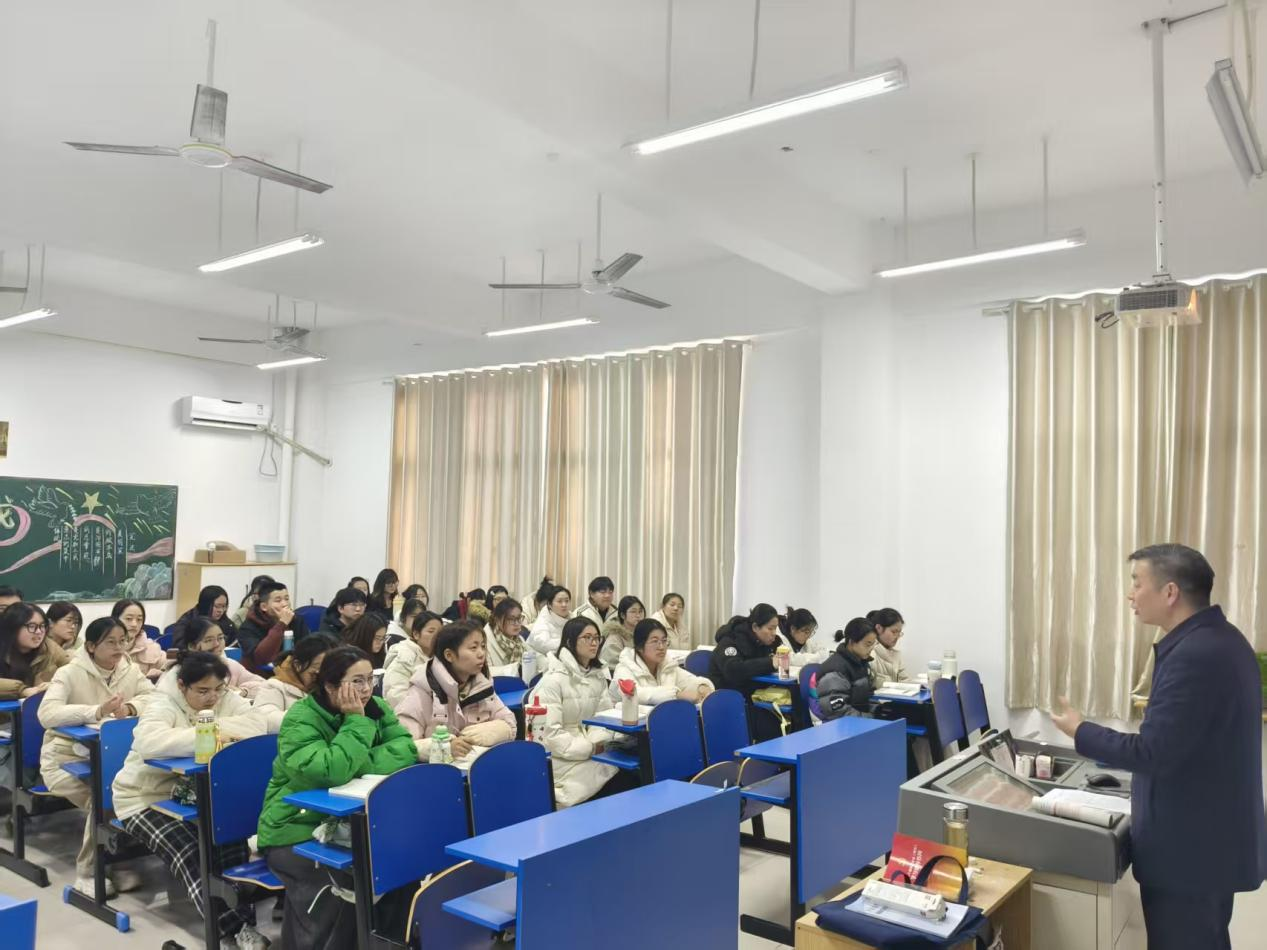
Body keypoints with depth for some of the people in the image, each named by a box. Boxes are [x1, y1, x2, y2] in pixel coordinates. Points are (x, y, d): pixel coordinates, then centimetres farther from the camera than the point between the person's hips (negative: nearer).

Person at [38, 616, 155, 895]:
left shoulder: (131, 670, 2)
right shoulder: (70, 673, -15)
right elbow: (47, 714, -29)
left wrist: (130, 707, -26)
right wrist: (98, 711, -40)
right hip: (65, 757, -4)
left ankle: (115, 859, 1)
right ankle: (87, 872, -6)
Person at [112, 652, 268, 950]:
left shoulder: (227, 700, -3)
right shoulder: (161, 706, -19)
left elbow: (258, 725, -18)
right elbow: (149, 742, -41)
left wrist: (216, 725, -26)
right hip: (146, 799, -5)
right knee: (186, 851, -28)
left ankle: (243, 920, -19)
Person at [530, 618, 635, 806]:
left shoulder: (598, 675, 9)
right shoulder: (553, 680, -15)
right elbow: (549, 733, -20)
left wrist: (598, 741, -17)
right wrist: (589, 748, -21)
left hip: (589, 752, 7)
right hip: (561, 757, -7)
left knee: (631, 774, -17)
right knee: (619, 780, -23)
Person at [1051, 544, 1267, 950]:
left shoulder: (1192, 656, -27)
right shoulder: (1221, 639, 6)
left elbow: (1151, 754, -26)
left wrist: (1080, 732, -14)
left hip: (1189, 850, -10)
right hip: (1214, 839, 10)